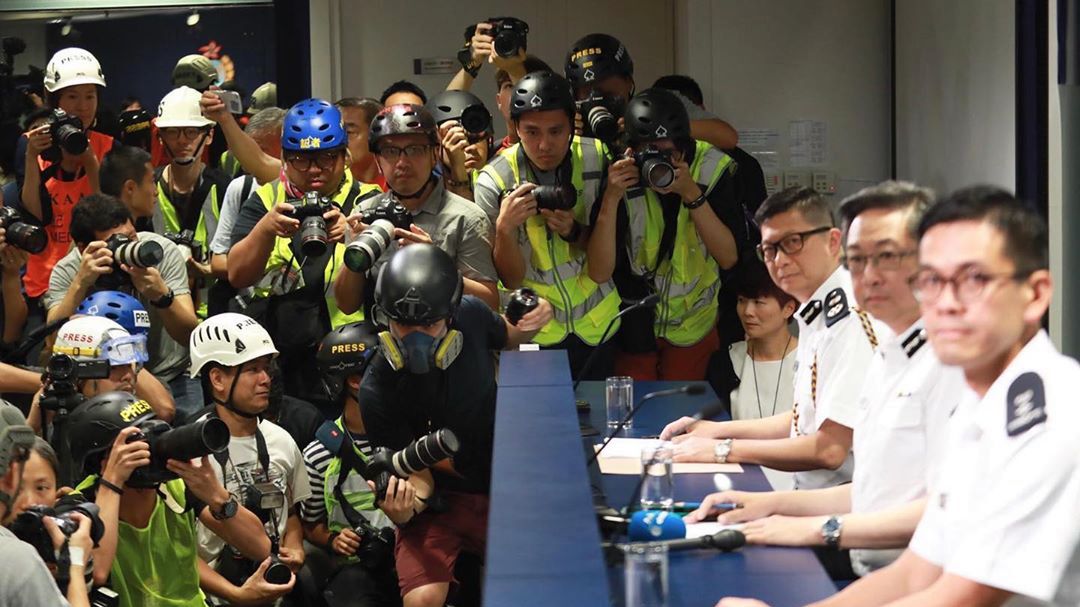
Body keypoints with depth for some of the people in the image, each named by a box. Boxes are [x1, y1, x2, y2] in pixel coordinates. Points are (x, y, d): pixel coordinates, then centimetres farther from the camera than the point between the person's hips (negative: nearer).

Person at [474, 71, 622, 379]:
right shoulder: (494, 181, -17)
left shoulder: (597, 158, -9)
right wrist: (504, 228, -32)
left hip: (596, 325, 3)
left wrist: (574, 232, -20)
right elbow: (512, 279, -13)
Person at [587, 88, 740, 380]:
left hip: (695, 322, 2)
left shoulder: (709, 168, -17)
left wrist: (692, 194, -29)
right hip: (633, 323, -1)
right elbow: (599, 273, -25)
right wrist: (611, 199, -35)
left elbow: (729, 257, -19)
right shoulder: (622, 178, -21)